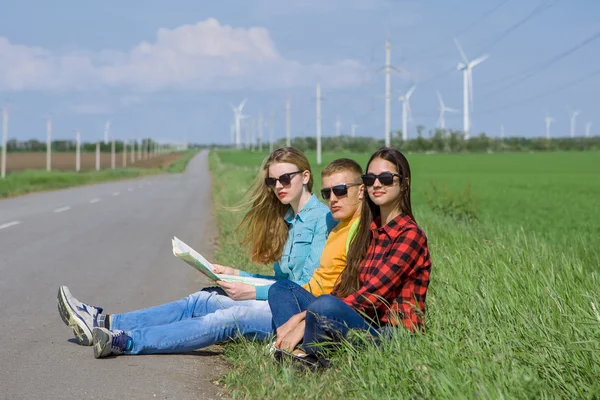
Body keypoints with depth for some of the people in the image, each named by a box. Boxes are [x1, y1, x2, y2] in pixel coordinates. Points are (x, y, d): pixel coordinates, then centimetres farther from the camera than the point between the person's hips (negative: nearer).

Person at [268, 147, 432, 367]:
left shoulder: (410, 235, -9)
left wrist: (306, 318, -19)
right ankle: (298, 351, -21)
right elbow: (343, 288, 11)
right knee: (281, 289, 5)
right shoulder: (368, 231, 16)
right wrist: (301, 316, -5)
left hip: (390, 332, -8)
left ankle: (307, 354, -6)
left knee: (324, 305, -36)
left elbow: (372, 294, -18)